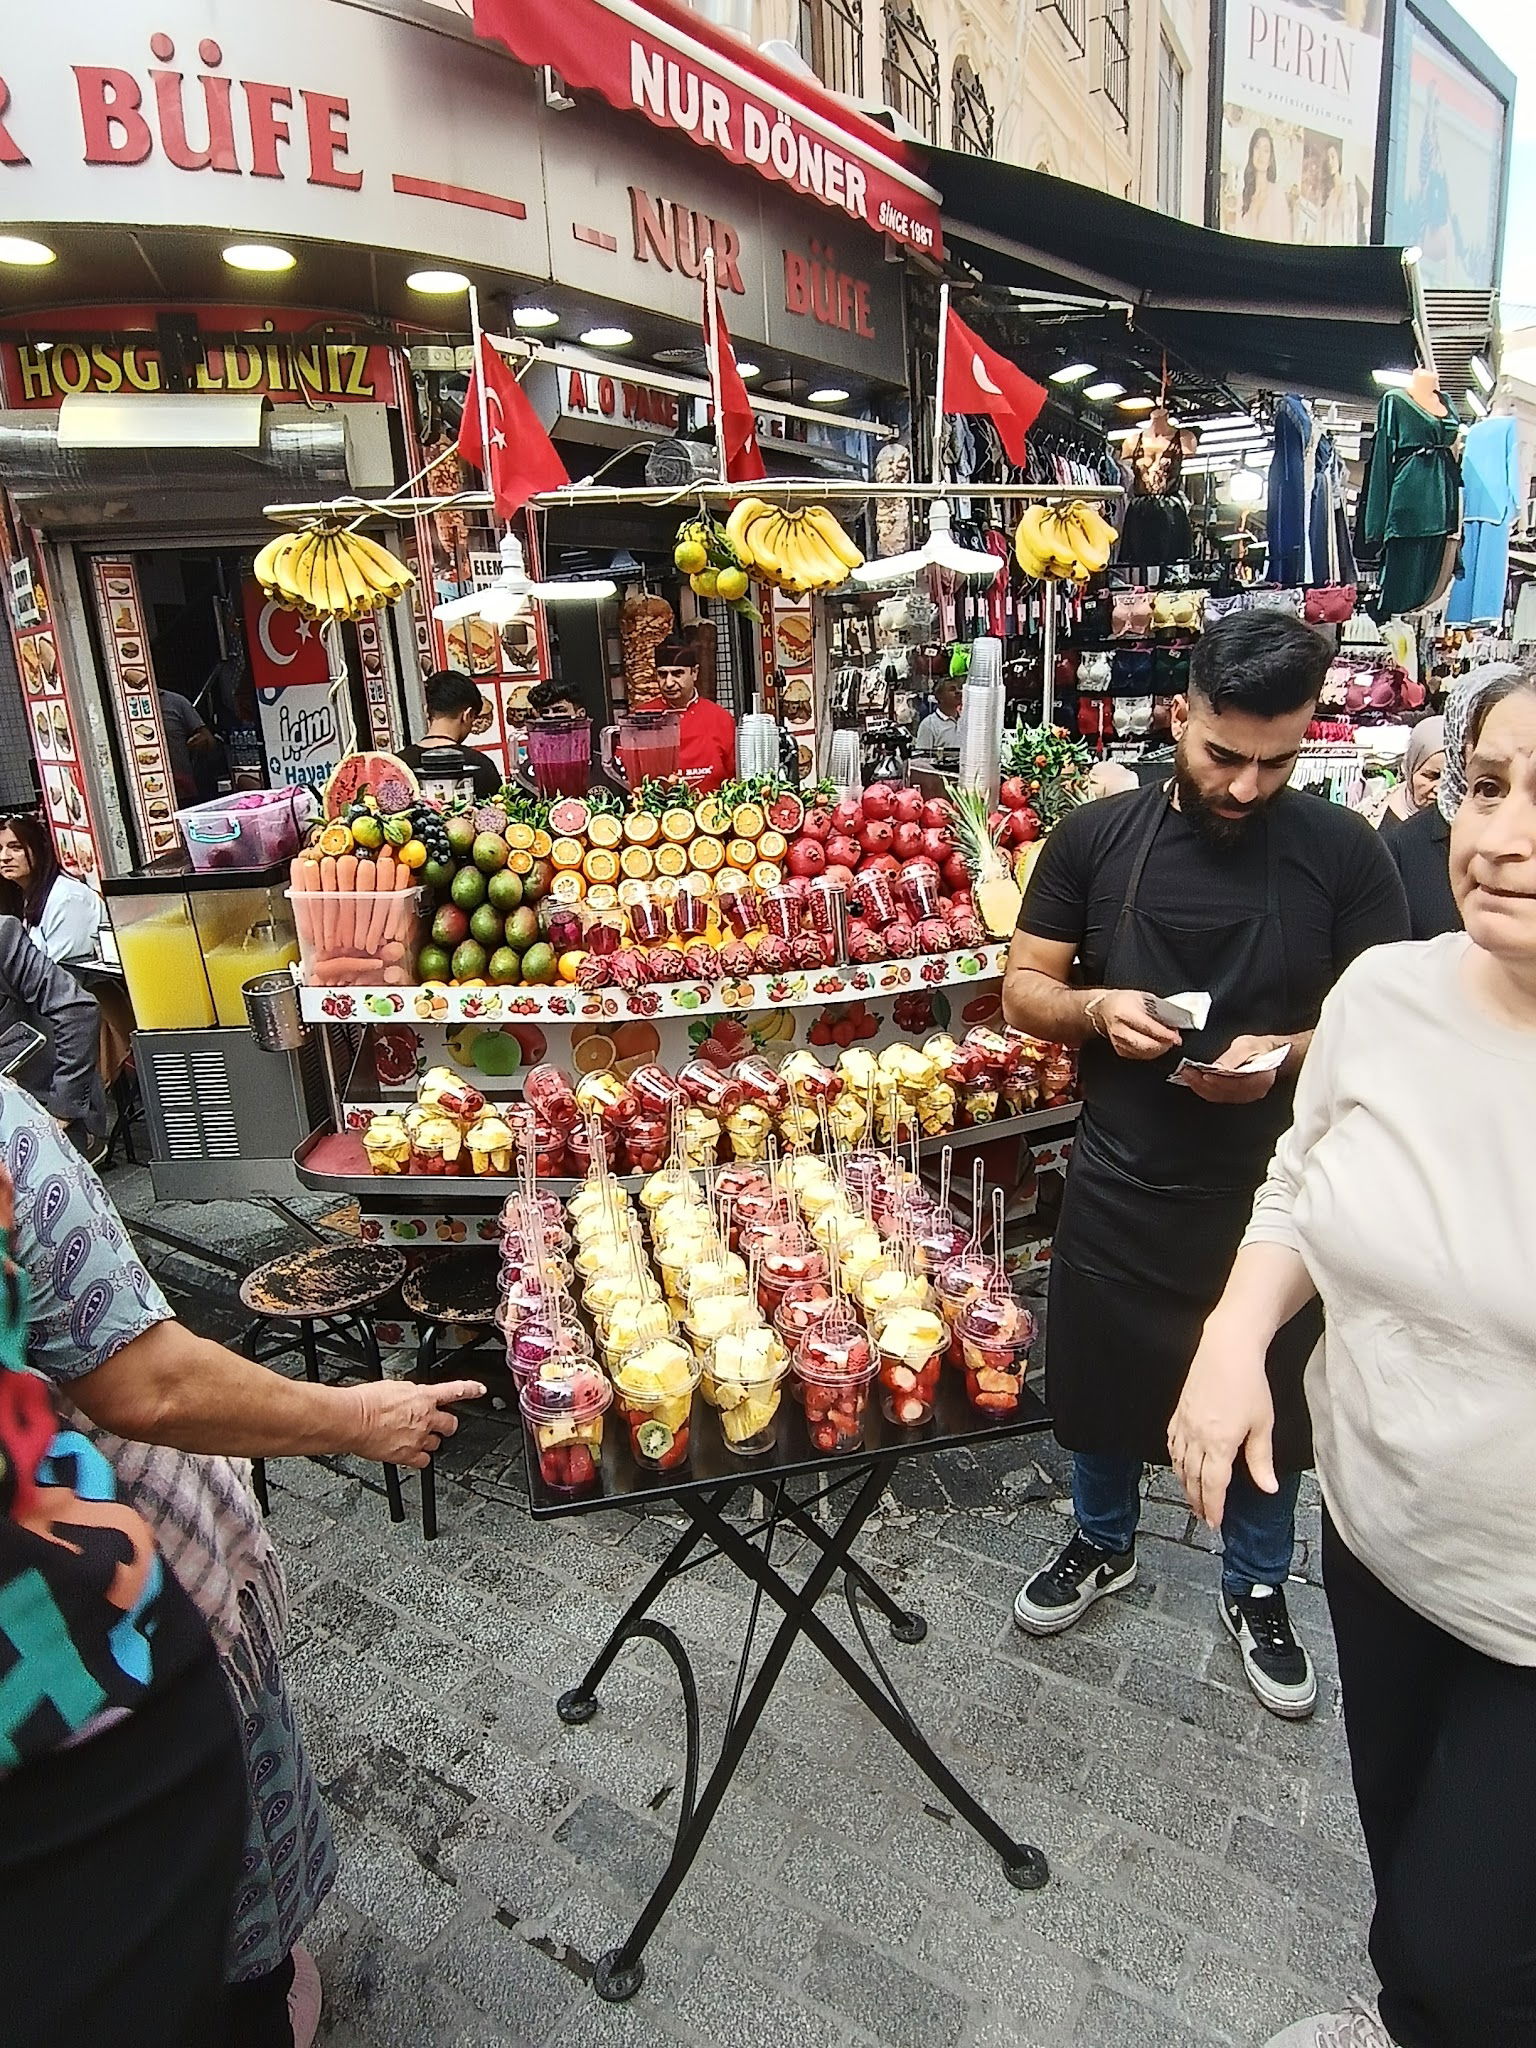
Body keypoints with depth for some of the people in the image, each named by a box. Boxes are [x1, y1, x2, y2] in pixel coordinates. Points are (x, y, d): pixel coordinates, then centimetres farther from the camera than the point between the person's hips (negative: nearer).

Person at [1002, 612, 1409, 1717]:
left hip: (1275, 1190, 0)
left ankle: (1257, 1587, 45)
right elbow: (1023, 990, 0)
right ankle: (1104, 1544, 47)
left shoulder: (1344, 852, -8)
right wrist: (1097, 1010, -21)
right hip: (1120, 1184, 1)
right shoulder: (1096, 836, -6)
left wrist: (1287, 1054, -23)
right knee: (1102, 1376, 18)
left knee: (1269, 1397, 17)